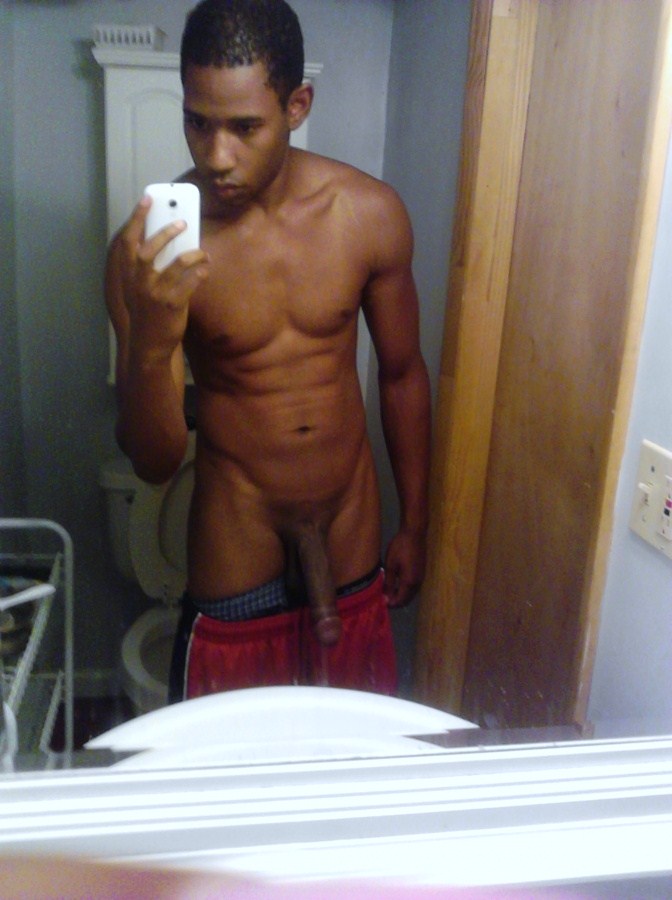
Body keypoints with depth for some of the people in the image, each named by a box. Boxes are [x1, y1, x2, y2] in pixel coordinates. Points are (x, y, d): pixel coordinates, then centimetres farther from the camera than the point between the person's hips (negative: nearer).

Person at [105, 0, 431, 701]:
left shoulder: (371, 215, -11)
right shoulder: (153, 247, -18)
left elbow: (401, 373, 2)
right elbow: (154, 463, -17)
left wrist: (414, 525, 8)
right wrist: (150, 340, -37)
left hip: (351, 539, 3)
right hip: (236, 549, -2)